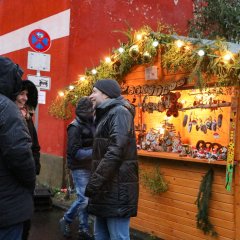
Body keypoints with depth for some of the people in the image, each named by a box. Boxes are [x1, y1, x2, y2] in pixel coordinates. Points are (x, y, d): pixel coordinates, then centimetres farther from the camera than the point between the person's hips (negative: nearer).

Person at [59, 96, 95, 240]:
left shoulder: (91, 124, 7)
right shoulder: (75, 127, -16)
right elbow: (75, 152, -21)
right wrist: (94, 152, -25)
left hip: (90, 167, 7)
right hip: (80, 168, -7)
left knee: (87, 199, 10)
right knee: (83, 199, -5)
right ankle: (66, 220, 18)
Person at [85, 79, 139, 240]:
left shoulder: (119, 112, -11)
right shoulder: (105, 115, 19)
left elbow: (115, 152, -23)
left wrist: (94, 182, -22)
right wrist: (95, 181, 16)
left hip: (117, 188, -10)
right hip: (106, 187, 10)